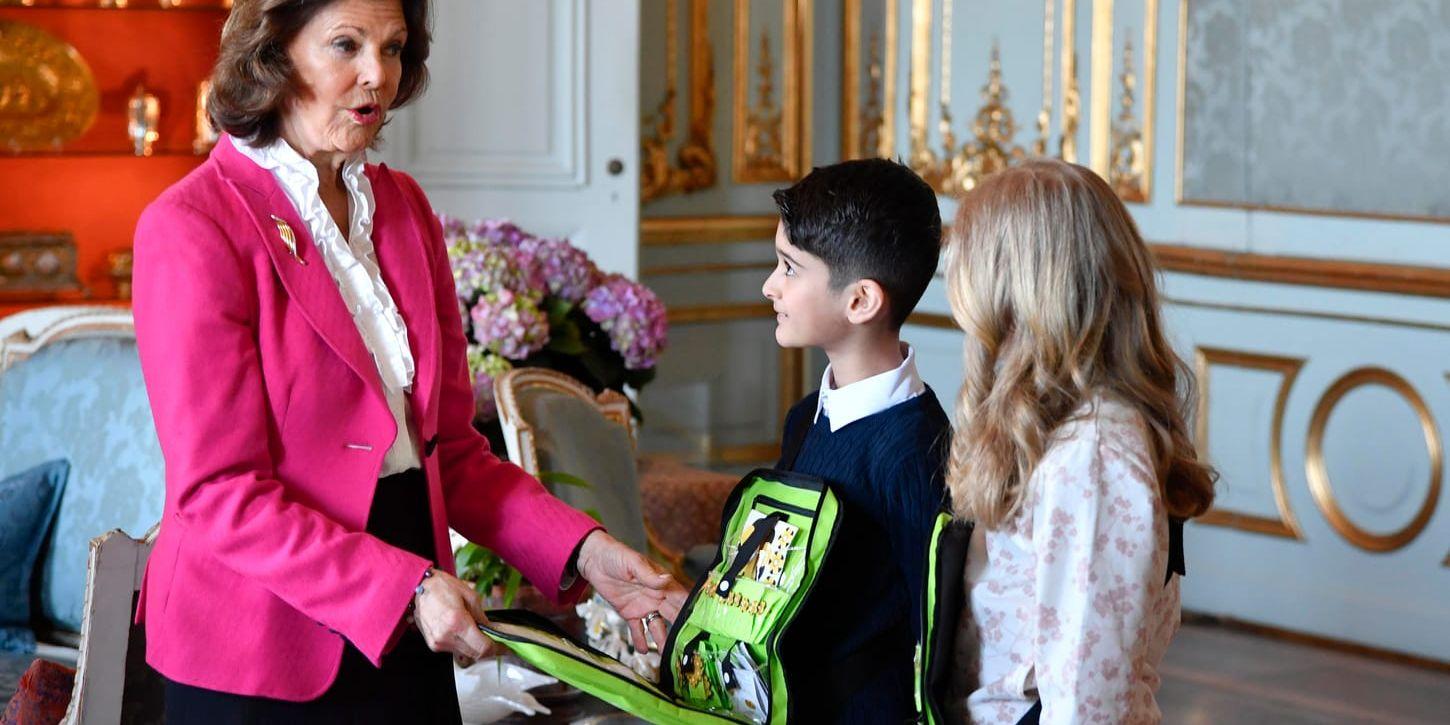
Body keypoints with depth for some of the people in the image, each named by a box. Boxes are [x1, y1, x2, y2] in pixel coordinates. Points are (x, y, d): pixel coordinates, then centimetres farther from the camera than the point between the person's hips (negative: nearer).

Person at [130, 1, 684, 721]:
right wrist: (404, 587, -25)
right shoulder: (191, 228, -12)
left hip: (403, 639, 6)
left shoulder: (403, 208, 9)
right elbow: (218, 493, -17)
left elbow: (447, 446, 10)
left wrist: (583, 551, -3)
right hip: (257, 664, -6)